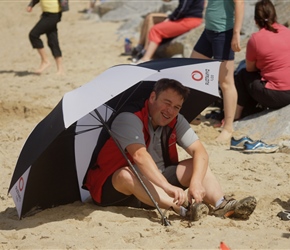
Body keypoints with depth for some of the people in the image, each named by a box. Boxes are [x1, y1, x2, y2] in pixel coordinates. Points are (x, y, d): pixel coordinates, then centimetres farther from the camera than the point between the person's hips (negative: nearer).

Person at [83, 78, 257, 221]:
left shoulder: (176, 121, 0)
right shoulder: (129, 119, -22)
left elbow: (199, 151, -12)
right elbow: (140, 156, -38)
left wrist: (196, 182, -33)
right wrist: (169, 187, -50)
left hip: (155, 184, 6)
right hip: (113, 189, -6)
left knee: (197, 165, -8)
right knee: (126, 174, -39)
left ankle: (222, 205, -34)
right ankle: (184, 210, -55)